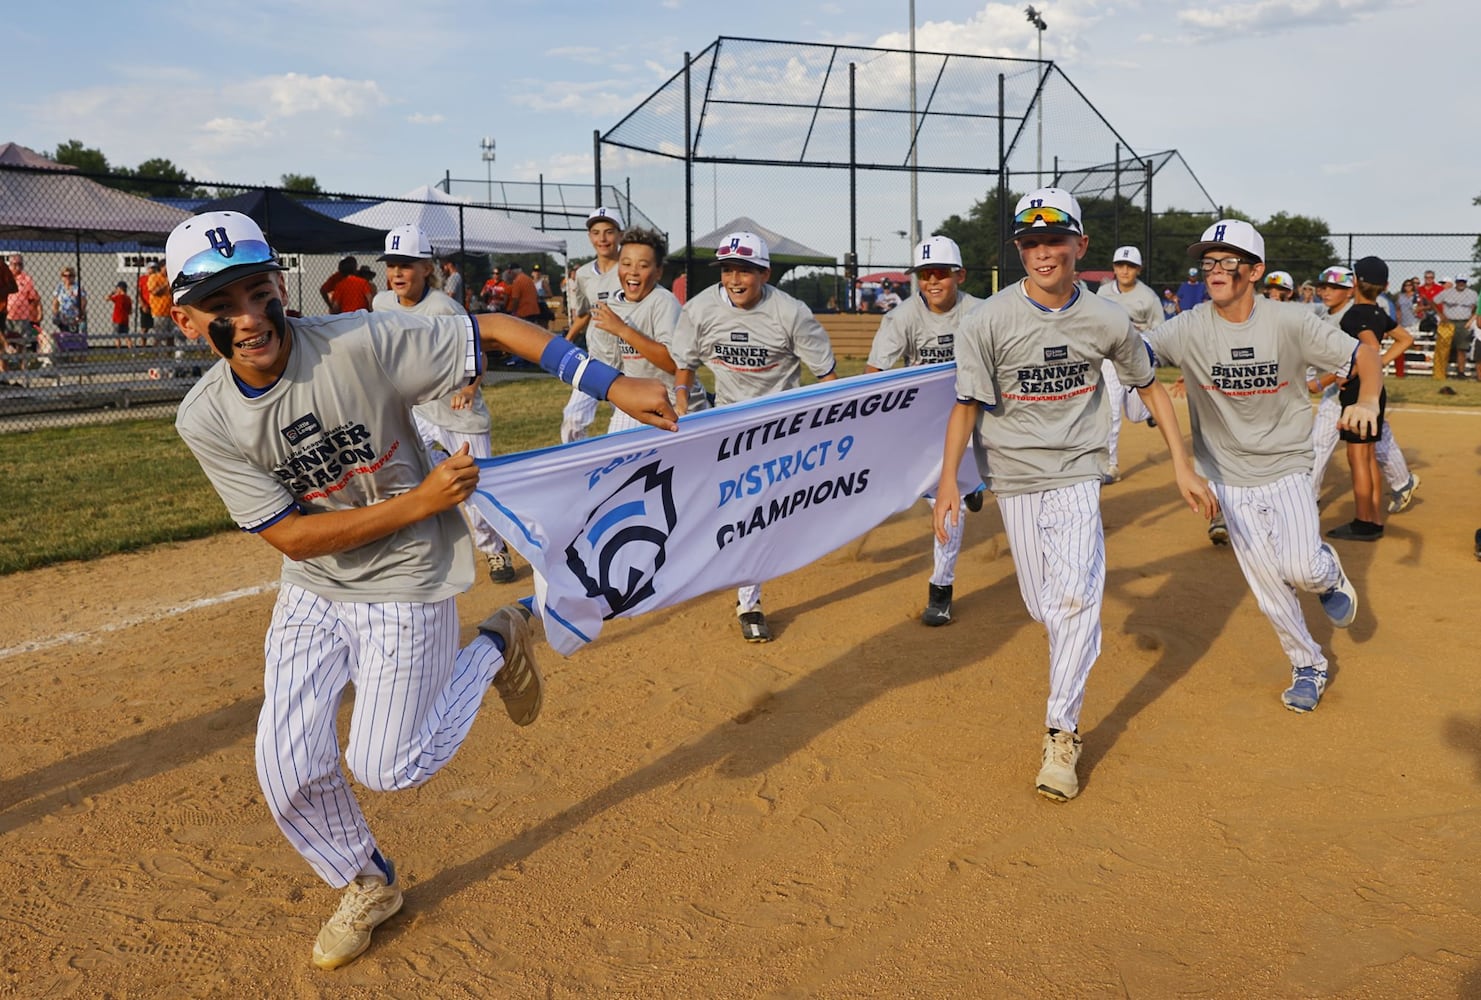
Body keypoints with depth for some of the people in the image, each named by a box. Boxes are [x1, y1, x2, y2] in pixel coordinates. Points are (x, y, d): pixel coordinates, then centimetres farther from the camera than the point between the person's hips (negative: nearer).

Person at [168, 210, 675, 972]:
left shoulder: (361, 342, -25)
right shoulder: (205, 419, -14)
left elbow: (492, 329, -20)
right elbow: (291, 536, -16)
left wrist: (612, 386, -27)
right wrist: (417, 502, -24)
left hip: (407, 581, -4)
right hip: (312, 592, 4)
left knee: (387, 767, -1)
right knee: (288, 773, 2)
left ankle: (494, 648, 23)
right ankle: (366, 884, 33)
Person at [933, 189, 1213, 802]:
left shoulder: (1107, 320, -6)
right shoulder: (989, 322, -12)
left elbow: (1150, 387, 7)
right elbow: (967, 404, -10)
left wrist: (1182, 466, 4)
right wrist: (949, 477, -24)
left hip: (1076, 475, 0)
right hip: (1014, 479, 0)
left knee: (1075, 599, -16)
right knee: (1044, 608, 7)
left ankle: (1061, 733, -6)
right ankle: (1076, 648, 45)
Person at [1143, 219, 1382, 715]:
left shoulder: (1291, 322, -12)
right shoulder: (1188, 329, -11)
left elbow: (1366, 358, -6)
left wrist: (1367, 402, -26)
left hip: (1287, 471, -1)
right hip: (1230, 480, 1)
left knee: (1300, 569, -21)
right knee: (1270, 591, 8)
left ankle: (1328, 572, 18)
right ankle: (1309, 667, 32)